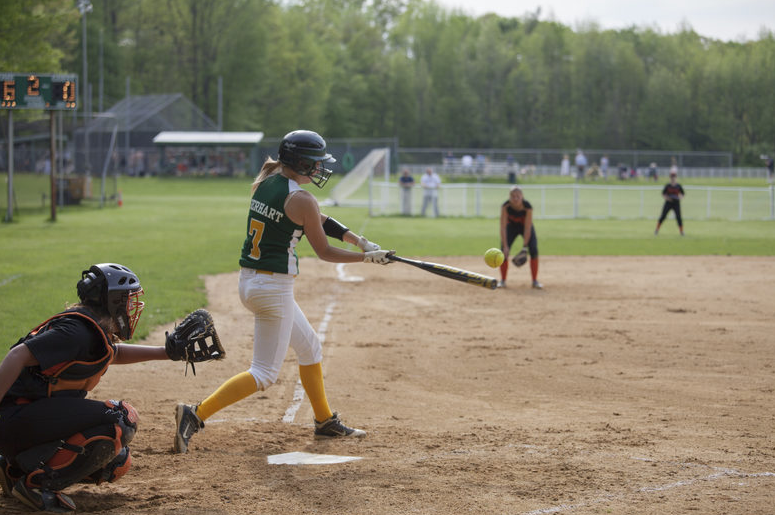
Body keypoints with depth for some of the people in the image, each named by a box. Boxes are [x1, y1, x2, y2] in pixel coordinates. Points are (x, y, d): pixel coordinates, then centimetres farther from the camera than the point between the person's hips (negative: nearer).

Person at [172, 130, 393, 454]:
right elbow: (324, 252, -7)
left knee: (309, 347, 24)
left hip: (248, 281, 9)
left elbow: (316, 219, 13)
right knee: (265, 373, -3)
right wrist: (368, 257, 4)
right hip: (274, 286, -9)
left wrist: (359, 240, 9)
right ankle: (196, 415, -14)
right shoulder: (301, 200, -16)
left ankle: (325, 422, 34)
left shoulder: (263, 184, 8)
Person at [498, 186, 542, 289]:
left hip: (525, 227, -1)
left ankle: (535, 281, -4)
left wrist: (524, 247, -35)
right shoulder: (505, 206, -31)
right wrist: (505, 246, -36)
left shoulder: (527, 207, -33)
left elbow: (527, 228, -31)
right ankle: (503, 281, 7)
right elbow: (503, 227, -30)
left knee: (533, 250, -18)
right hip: (511, 226, 1)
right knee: (503, 252, -12)